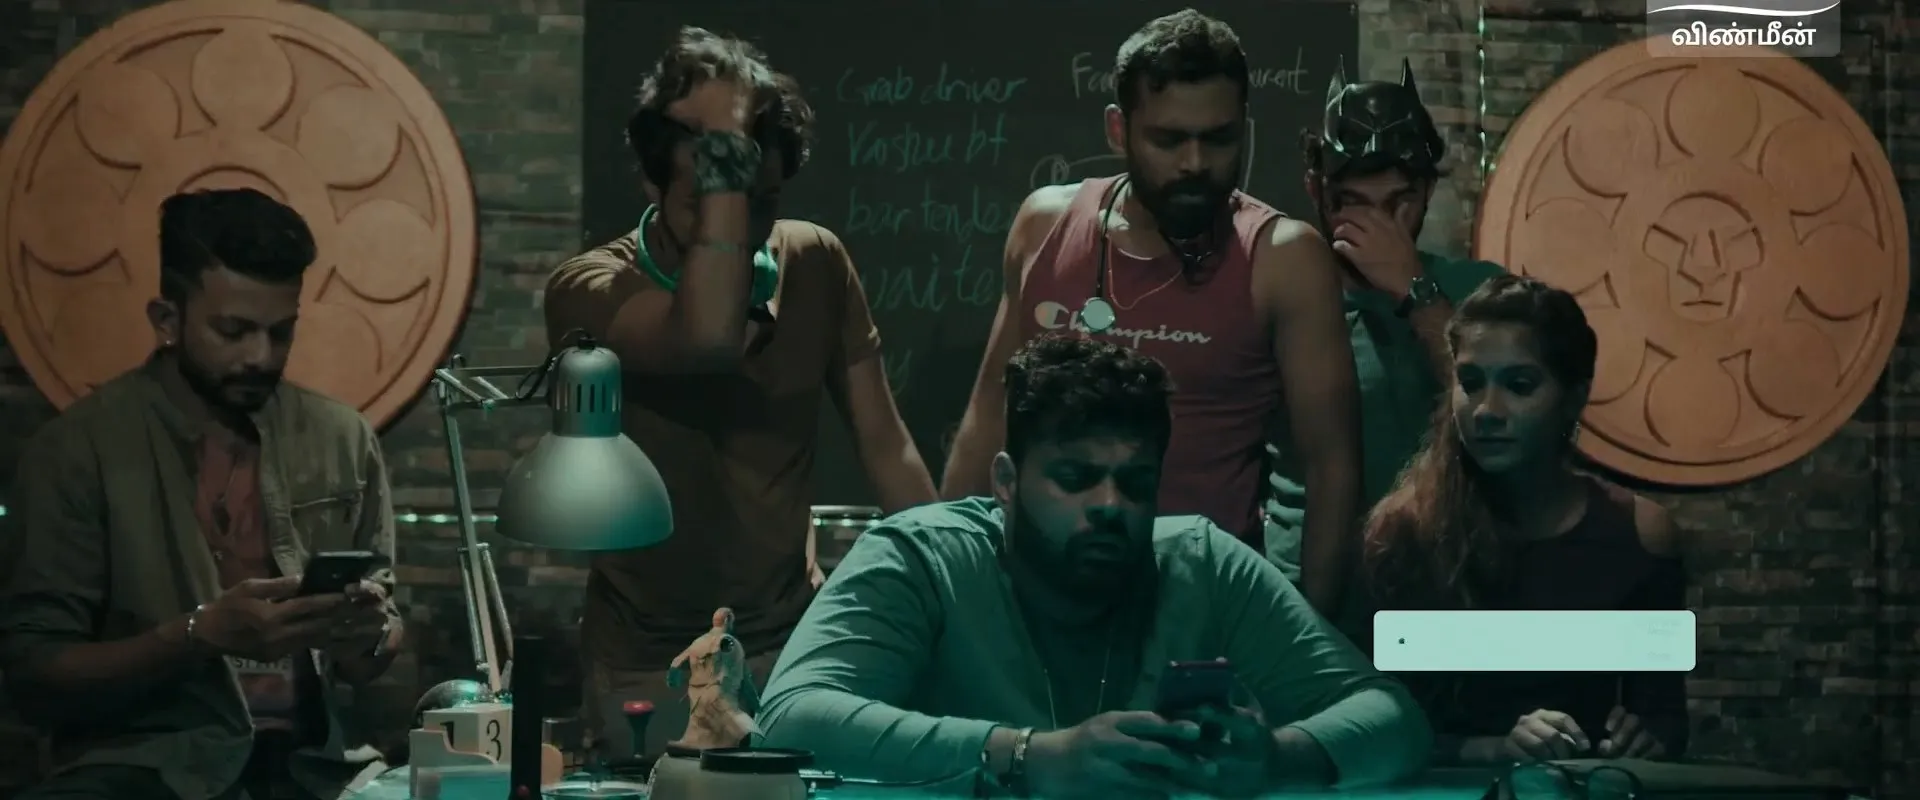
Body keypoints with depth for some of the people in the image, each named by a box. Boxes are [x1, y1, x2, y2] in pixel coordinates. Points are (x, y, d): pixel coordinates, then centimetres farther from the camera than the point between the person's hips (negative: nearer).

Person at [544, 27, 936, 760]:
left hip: (794, 643, 3)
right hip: (651, 671, -3)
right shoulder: (588, 289, -16)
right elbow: (709, 337, -37)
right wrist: (721, 156, -30)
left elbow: (884, 445, 4)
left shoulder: (815, 264, -3)